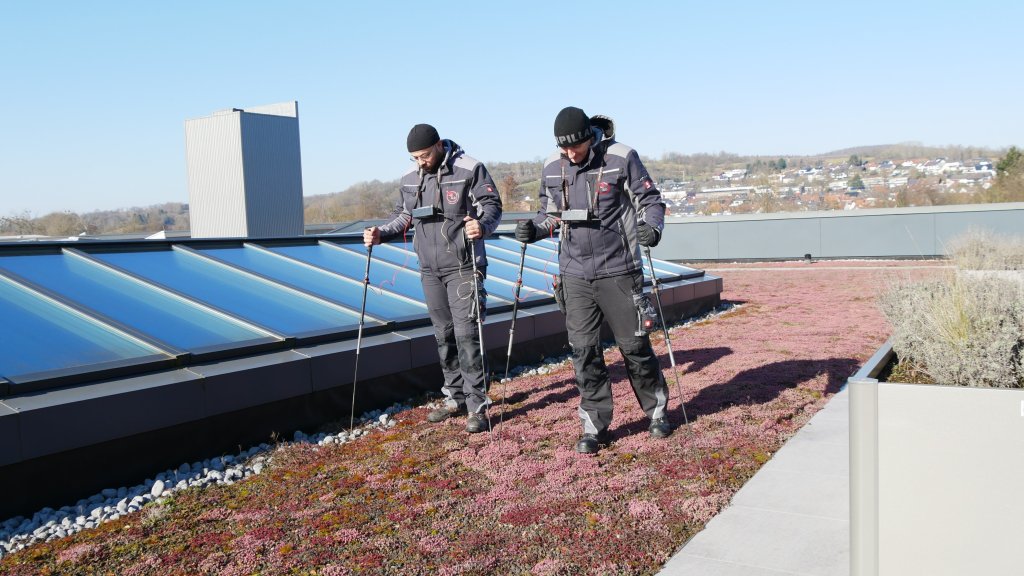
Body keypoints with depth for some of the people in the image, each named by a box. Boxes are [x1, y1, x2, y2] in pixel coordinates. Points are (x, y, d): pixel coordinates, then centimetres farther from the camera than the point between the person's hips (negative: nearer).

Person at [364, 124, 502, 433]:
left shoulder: (469, 169, -8)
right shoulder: (410, 178, 9)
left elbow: (492, 204, -9)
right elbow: (403, 216, 18)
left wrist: (482, 225, -30)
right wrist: (380, 233, 1)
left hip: (463, 267, -6)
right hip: (430, 269, 6)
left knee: (466, 333, -10)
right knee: (443, 335, 12)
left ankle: (476, 406, -2)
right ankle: (455, 398, 24)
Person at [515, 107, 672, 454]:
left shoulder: (621, 158, -8)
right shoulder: (551, 168, 4)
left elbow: (650, 199, -1)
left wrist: (651, 226, -20)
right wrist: (533, 229, -4)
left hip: (618, 271, -3)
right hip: (575, 274, 3)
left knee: (634, 344, 7)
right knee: (583, 350, 2)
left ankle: (657, 411, 29)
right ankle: (595, 426, 15)